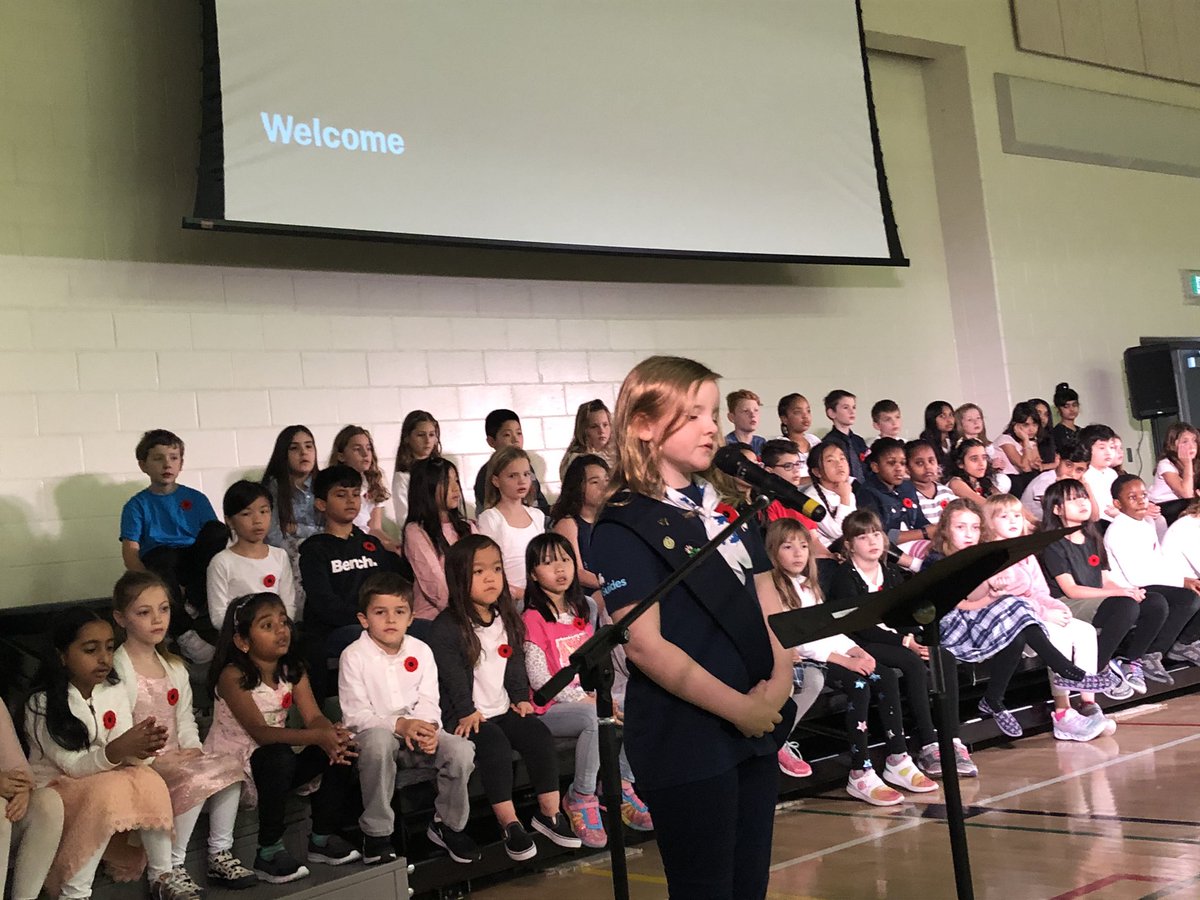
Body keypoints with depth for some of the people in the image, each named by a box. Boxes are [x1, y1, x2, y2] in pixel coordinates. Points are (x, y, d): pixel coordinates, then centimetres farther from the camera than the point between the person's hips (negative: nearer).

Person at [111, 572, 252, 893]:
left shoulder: (174, 668, 15)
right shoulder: (118, 669, -10)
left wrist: (192, 751, -6)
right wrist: (156, 761, -21)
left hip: (175, 757, 7)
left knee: (229, 766, -16)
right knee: (195, 780, -30)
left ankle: (220, 854, -5)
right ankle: (172, 866, -18)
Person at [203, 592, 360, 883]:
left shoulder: (293, 670, 2)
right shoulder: (233, 676, -19)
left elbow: (313, 717, -9)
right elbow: (260, 732, -28)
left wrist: (332, 734, -34)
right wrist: (316, 736, -41)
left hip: (274, 761, 7)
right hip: (231, 765, -7)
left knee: (340, 750, -12)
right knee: (278, 755, -36)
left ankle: (323, 837, 3)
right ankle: (269, 852, -23)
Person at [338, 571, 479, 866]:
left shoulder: (421, 651, 7)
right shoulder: (354, 656, -6)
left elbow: (428, 701, 3)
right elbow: (355, 715, -12)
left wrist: (427, 728, -22)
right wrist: (400, 725, -26)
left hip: (417, 731, 4)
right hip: (375, 732, -4)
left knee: (462, 750, -23)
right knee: (378, 742, -41)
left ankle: (448, 825, 3)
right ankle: (376, 834, -23)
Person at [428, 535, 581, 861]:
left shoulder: (508, 620, 12)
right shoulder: (446, 627, -9)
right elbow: (452, 675, -13)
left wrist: (520, 697, 4)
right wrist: (466, 711, -19)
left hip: (503, 709, 6)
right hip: (467, 716, -6)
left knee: (538, 733, -15)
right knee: (495, 743, -29)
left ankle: (549, 812, -7)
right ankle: (510, 824, -25)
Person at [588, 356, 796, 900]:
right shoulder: (623, 528, -10)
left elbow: (767, 604, 12)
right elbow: (645, 645, -16)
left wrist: (779, 680, -6)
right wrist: (737, 707, -15)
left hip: (757, 729, 7)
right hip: (684, 741, -7)